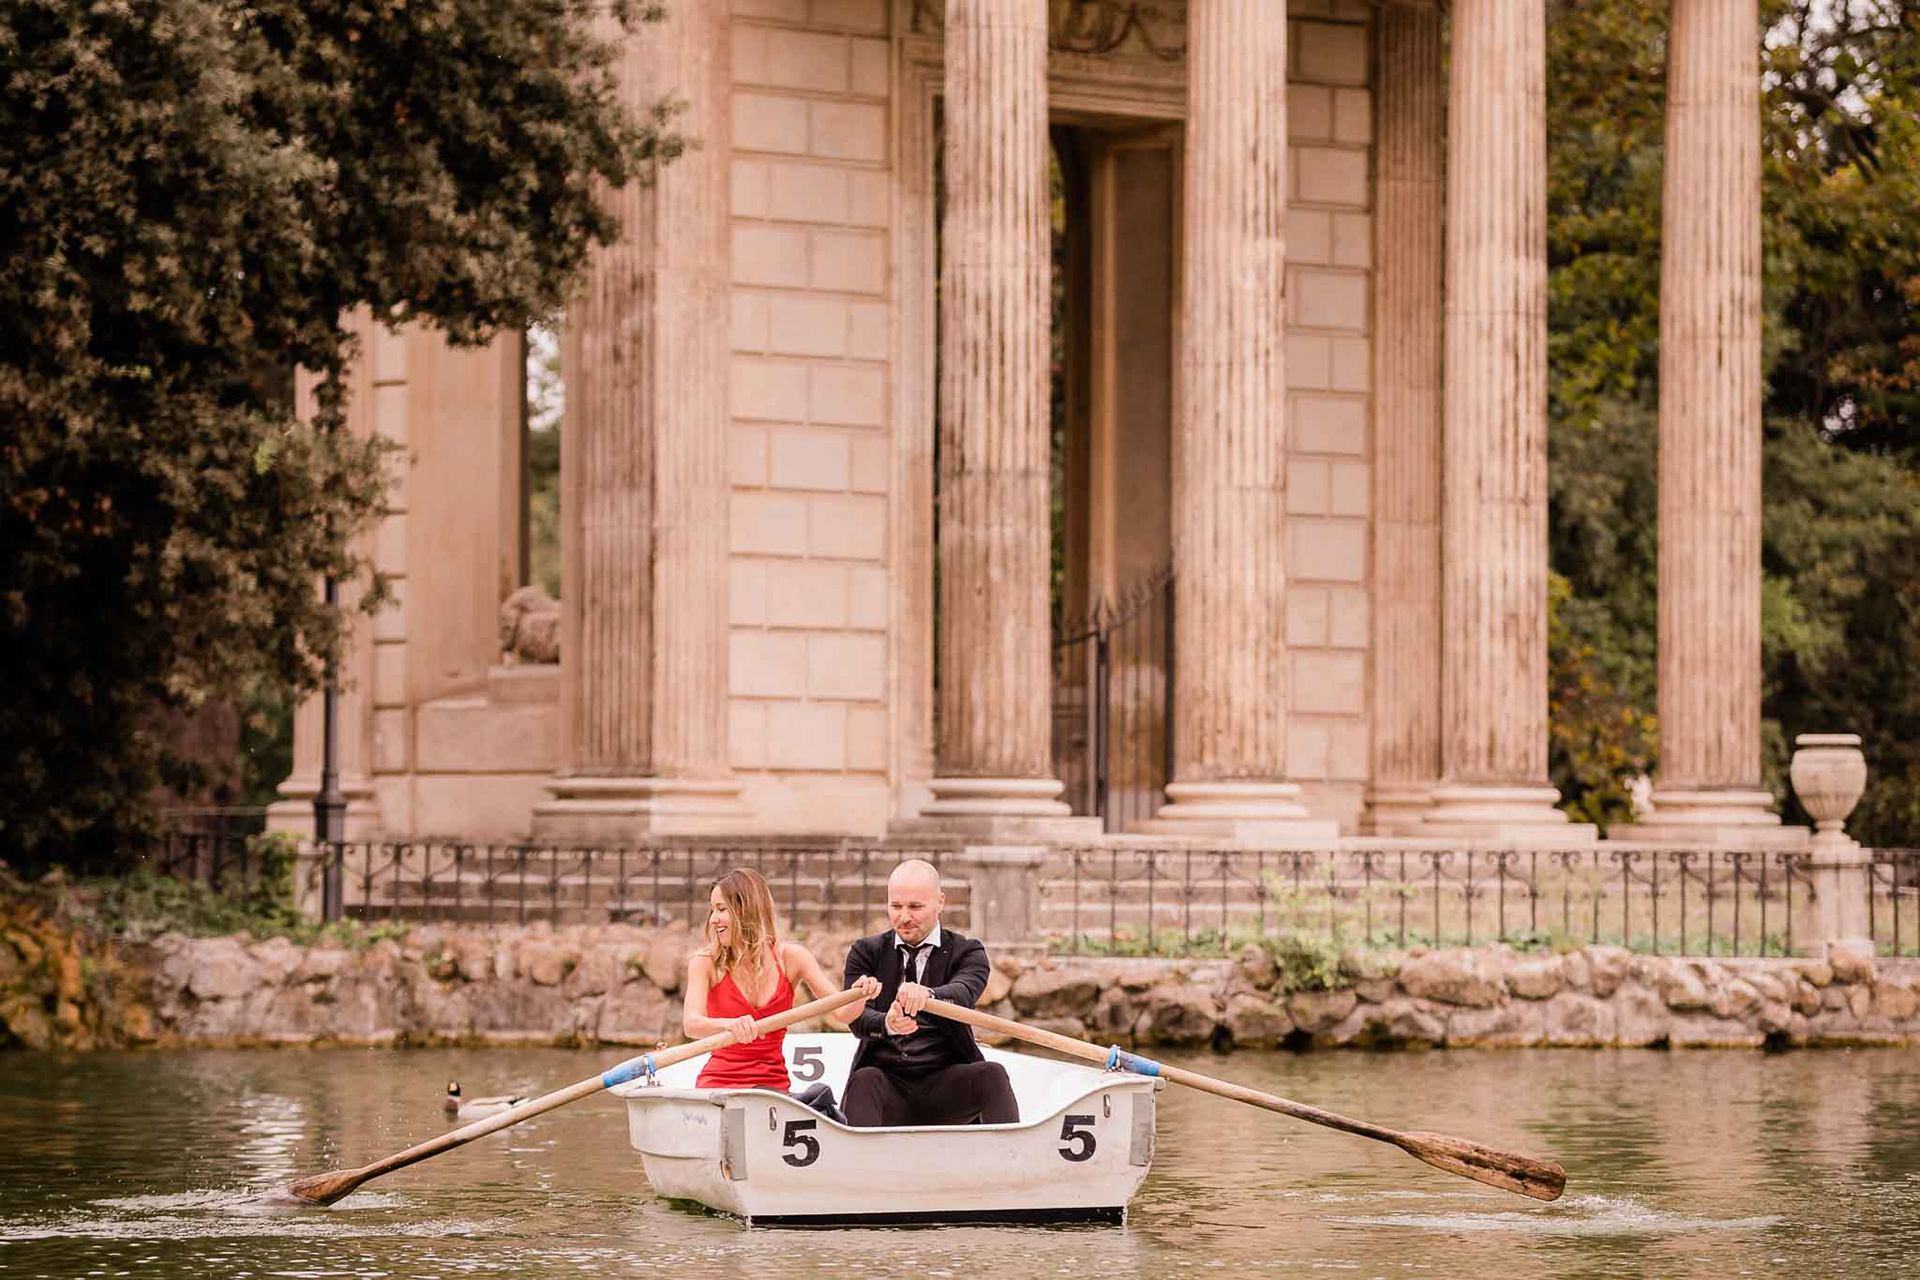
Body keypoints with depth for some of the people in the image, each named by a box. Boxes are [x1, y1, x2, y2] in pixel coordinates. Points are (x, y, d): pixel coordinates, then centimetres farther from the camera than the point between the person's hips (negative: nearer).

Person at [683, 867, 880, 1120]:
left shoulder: (790, 957, 3)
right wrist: (729, 1024, -40)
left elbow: (842, 1013, -2)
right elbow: (691, 1025, -18)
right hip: (719, 1083, -1)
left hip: (775, 1084, 1)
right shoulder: (705, 963, -2)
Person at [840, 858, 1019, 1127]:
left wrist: (928, 995, -43)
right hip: (887, 1081, 0)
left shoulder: (966, 952, 7)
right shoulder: (866, 952, 10)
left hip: (946, 1090, 0)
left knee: (992, 1074, -27)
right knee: (864, 1079, -31)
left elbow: (963, 994, -17)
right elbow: (857, 1017, -7)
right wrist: (887, 1025, -33)